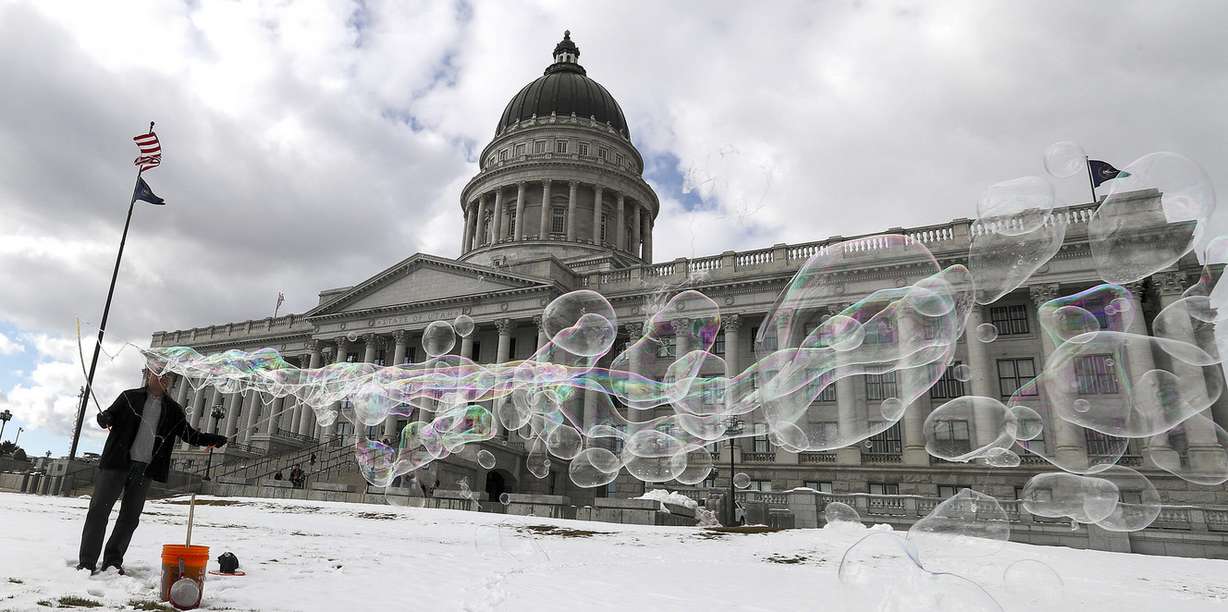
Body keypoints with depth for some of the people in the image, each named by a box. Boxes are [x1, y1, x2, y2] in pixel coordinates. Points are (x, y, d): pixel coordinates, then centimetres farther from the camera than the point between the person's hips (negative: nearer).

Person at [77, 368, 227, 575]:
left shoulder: (173, 409, 13)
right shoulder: (130, 397, 6)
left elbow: (189, 434, 13)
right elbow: (108, 416, 5)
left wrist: (213, 440, -2)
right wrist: (105, 419, -19)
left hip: (145, 469, 3)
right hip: (117, 464, -3)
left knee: (130, 517, 5)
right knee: (99, 509, -3)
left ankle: (113, 560, 16)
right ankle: (86, 561, 5)